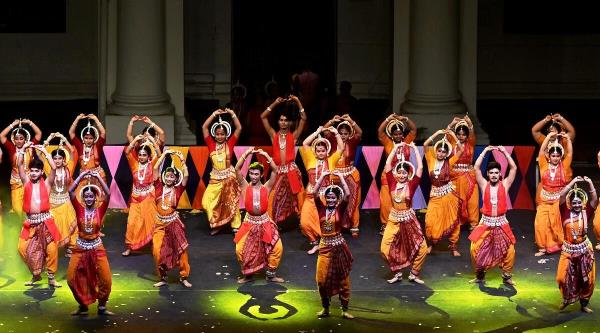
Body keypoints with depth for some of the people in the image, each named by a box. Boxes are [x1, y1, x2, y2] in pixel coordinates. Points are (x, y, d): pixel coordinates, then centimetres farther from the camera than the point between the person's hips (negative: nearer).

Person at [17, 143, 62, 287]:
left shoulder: (46, 183, 3)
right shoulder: (26, 182, 9)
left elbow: (53, 167, -9)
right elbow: (19, 164, 1)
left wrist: (44, 151, -6)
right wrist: (23, 149, -5)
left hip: (45, 221, -2)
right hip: (30, 222, 2)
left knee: (51, 249, -5)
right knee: (24, 248, -1)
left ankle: (51, 277, 7)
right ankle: (36, 274, 18)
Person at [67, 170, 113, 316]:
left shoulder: (100, 210, -5)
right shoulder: (80, 209, -4)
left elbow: (108, 194, -18)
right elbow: (71, 191, -13)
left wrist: (98, 178, -18)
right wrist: (81, 176, -15)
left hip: (97, 247, -1)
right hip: (80, 247, 1)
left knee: (106, 279, -5)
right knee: (72, 278, -1)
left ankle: (102, 307, 12)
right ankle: (82, 305, 16)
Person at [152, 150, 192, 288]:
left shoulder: (178, 189, -1)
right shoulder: (159, 187, 1)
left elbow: (186, 175, -12)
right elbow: (155, 169, -5)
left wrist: (182, 160, -11)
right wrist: (165, 154, -6)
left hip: (174, 222, -1)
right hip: (160, 223, 1)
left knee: (180, 250, 2)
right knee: (158, 251, -5)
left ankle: (183, 277, 15)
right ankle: (163, 278, 10)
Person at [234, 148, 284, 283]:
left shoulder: (266, 187, -3)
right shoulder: (245, 187, -3)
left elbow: (275, 170, -12)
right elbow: (237, 169, -14)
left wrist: (266, 155, -19)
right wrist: (246, 153, -21)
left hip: (265, 222, 0)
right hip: (249, 223, 0)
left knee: (277, 248, -9)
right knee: (240, 249, -9)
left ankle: (271, 274, 11)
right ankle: (247, 274, 13)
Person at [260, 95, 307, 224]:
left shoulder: (293, 136, 6)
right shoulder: (274, 135, 10)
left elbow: (304, 119, 0)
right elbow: (263, 117, 6)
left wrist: (298, 102, -5)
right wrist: (275, 104, 0)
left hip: (291, 171, -1)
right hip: (278, 171, 1)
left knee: (296, 197, 0)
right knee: (275, 198, -3)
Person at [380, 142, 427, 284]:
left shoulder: (411, 184, -5)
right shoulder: (392, 183, -2)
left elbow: (420, 167, -12)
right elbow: (387, 164, -7)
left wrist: (415, 149, -9)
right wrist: (396, 147, -4)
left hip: (409, 219, -1)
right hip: (394, 219, 1)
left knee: (422, 248, -6)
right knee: (385, 249, -7)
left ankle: (414, 274, 13)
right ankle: (397, 273, 13)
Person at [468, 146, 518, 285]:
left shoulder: (505, 184, 2)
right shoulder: (484, 184, 3)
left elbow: (514, 168, -6)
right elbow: (476, 168, -6)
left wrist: (504, 151, -7)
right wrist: (485, 151, -5)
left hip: (501, 223, 0)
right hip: (485, 223, 0)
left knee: (509, 250, -8)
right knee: (475, 248, -8)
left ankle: (507, 276, 11)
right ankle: (479, 275, 10)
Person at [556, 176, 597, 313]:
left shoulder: (585, 213, -4)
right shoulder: (566, 213, -6)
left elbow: (595, 199, -14)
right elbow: (562, 195, -16)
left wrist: (590, 184, -22)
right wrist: (573, 182, -19)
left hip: (585, 250, 1)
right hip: (568, 250, -1)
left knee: (587, 279, 7)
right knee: (563, 277, -2)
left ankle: (584, 304, 25)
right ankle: (567, 299, 24)